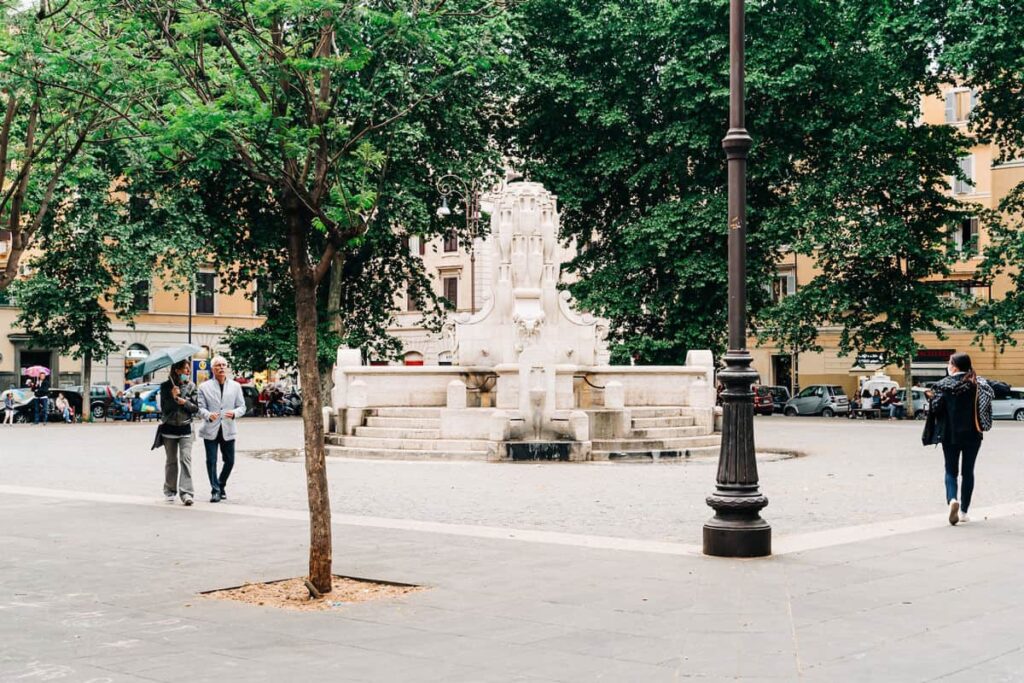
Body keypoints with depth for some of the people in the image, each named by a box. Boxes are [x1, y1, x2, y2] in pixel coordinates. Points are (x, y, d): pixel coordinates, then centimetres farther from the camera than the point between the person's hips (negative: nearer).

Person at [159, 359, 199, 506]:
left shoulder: (191, 386, 2)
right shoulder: (166, 386, -3)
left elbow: (196, 408, 1)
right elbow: (164, 407, -8)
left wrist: (185, 402, -16)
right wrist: (173, 397, -22)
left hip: (185, 428, 0)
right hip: (169, 427, 0)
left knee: (186, 458, -12)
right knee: (171, 460, 9)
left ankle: (186, 492, -15)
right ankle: (170, 490, 24)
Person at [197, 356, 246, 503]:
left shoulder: (235, 386, 9)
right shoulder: (204, 387, 3)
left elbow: (242, 407, 8)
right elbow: (200, 408, 0)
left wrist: (234, 413, -14)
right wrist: (208, 415, -21)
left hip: (228, 430, 2)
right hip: (210, 430, -2)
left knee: (229, 461, 6)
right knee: (211, 461, -4)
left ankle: (221, 486, 28)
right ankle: (215, 490, 6)